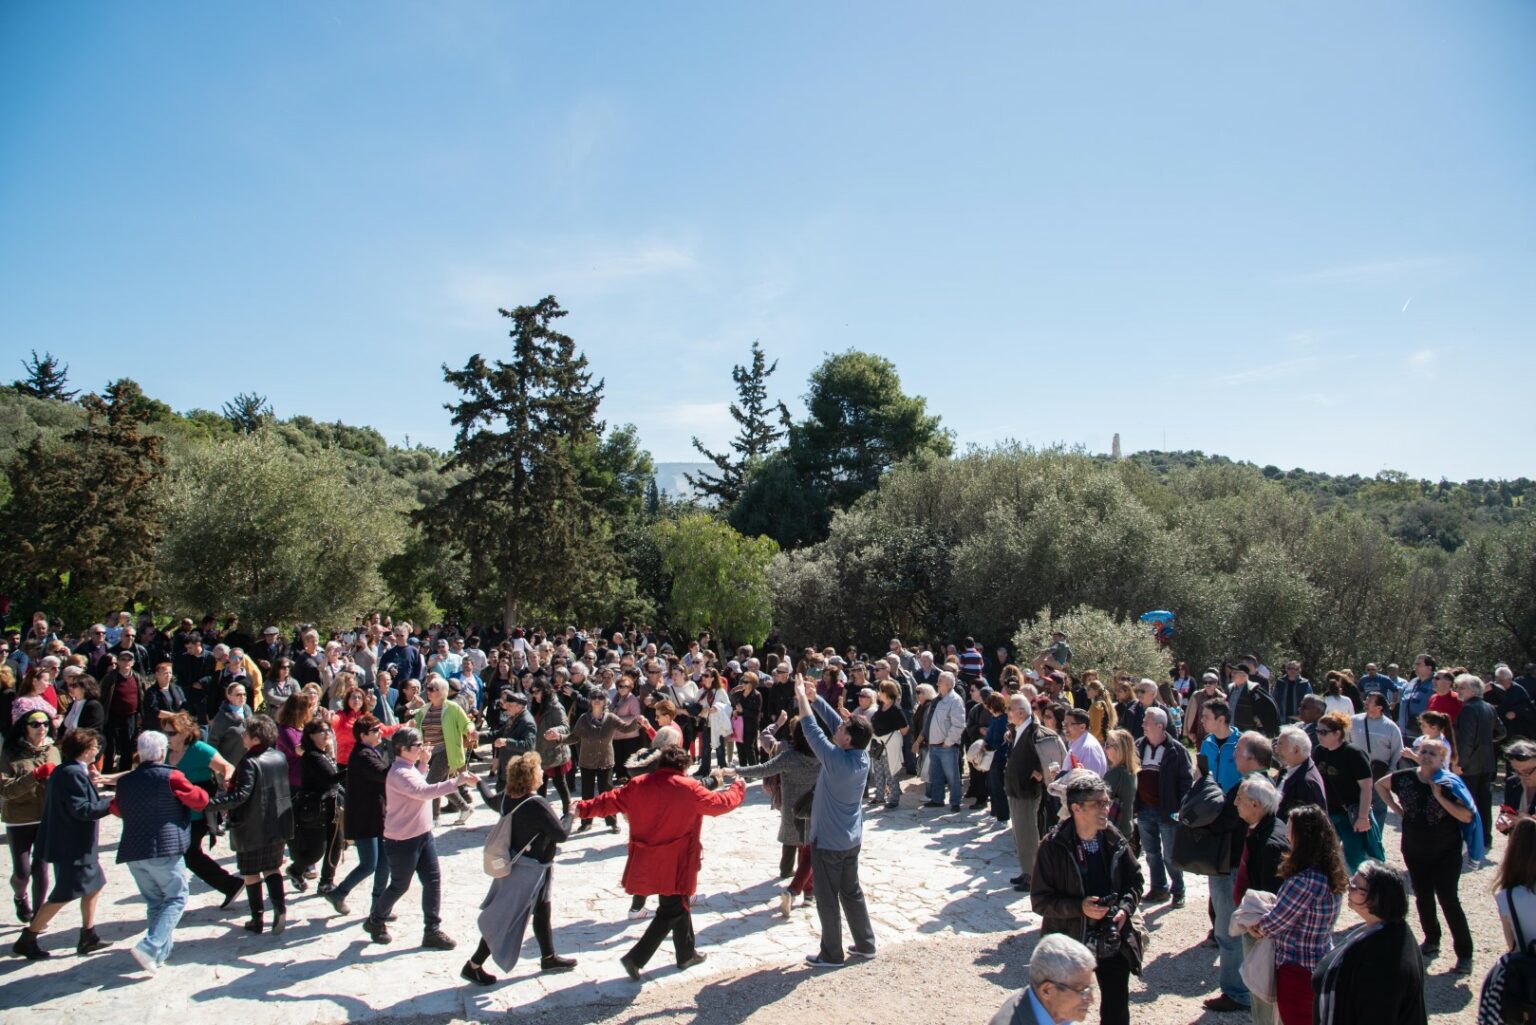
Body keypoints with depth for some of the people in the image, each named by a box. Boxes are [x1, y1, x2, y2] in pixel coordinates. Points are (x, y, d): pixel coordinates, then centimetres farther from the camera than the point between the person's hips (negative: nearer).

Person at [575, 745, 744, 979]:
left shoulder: (638, 785, -1)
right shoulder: (688, 788, -12)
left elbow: (610, 801, 3)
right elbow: (719, 804, -4)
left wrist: (583, 808, 15)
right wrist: (738, 789, 14)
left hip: (647, 862, 7)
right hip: (674, 864, -6)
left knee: (678, 905, 23)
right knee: (672, 911, 6)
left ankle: (686, 954, 34)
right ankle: (636, 958, -2)